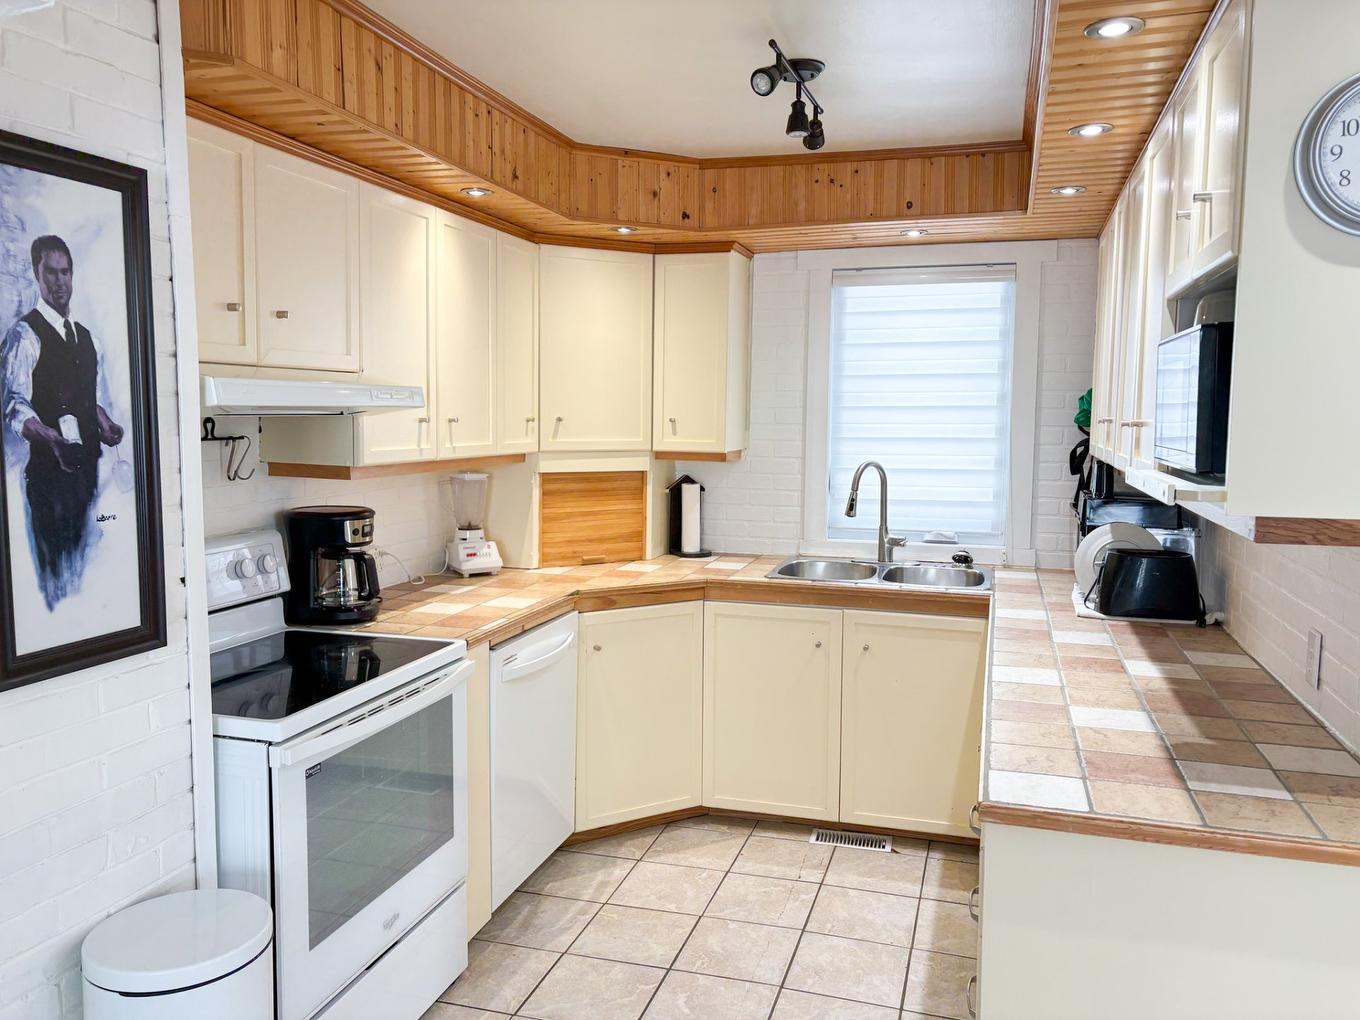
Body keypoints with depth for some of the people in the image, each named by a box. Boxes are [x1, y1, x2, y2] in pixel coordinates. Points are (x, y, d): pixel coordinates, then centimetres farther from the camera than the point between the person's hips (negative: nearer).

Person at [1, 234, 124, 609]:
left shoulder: (85, 337, 17)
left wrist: (105, 424, 4)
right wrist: (52, 438, -33)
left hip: (86, 465, 7)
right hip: (48, 468, -7)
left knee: (80, 560, 16)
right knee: (54, 566, -5)